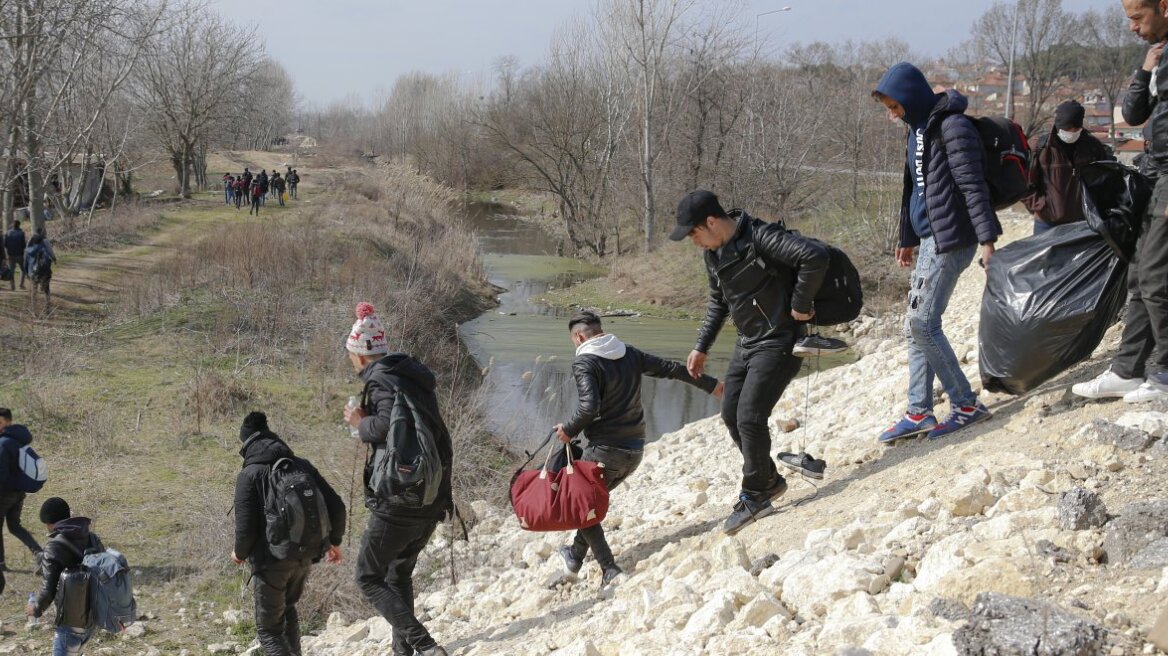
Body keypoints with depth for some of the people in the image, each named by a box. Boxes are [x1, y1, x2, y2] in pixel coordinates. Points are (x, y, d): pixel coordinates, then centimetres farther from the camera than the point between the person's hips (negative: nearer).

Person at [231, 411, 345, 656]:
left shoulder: (249, 475, -12)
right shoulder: (302, 466, 2)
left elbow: (246, 527, -16)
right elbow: (336, 506, 2)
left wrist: (240, 552, 5)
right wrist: (334, 541, 18)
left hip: (271, 562, -5)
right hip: (304, 557, 5)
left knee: (268, 629, 6)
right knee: (288, 609, 31)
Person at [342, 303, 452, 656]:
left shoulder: (382, 380, -14)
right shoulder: (414, 376, 13)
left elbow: (387, 427, -32)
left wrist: (360, 422, -12)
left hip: (398, 503, -8)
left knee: (369, 578, 2)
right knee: (400, 573, 24)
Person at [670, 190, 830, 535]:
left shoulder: (760, 238, -23)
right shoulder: (714, 252, 6)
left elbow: (815, 256, -34)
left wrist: (800, 305, -24)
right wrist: (701, 347, 19)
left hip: (778, 343, -9)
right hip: (746, 344, 9)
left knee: (750, 419, -11)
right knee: (732, 416, 9)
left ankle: (755, 495, 7)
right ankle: (768, 480, 25)